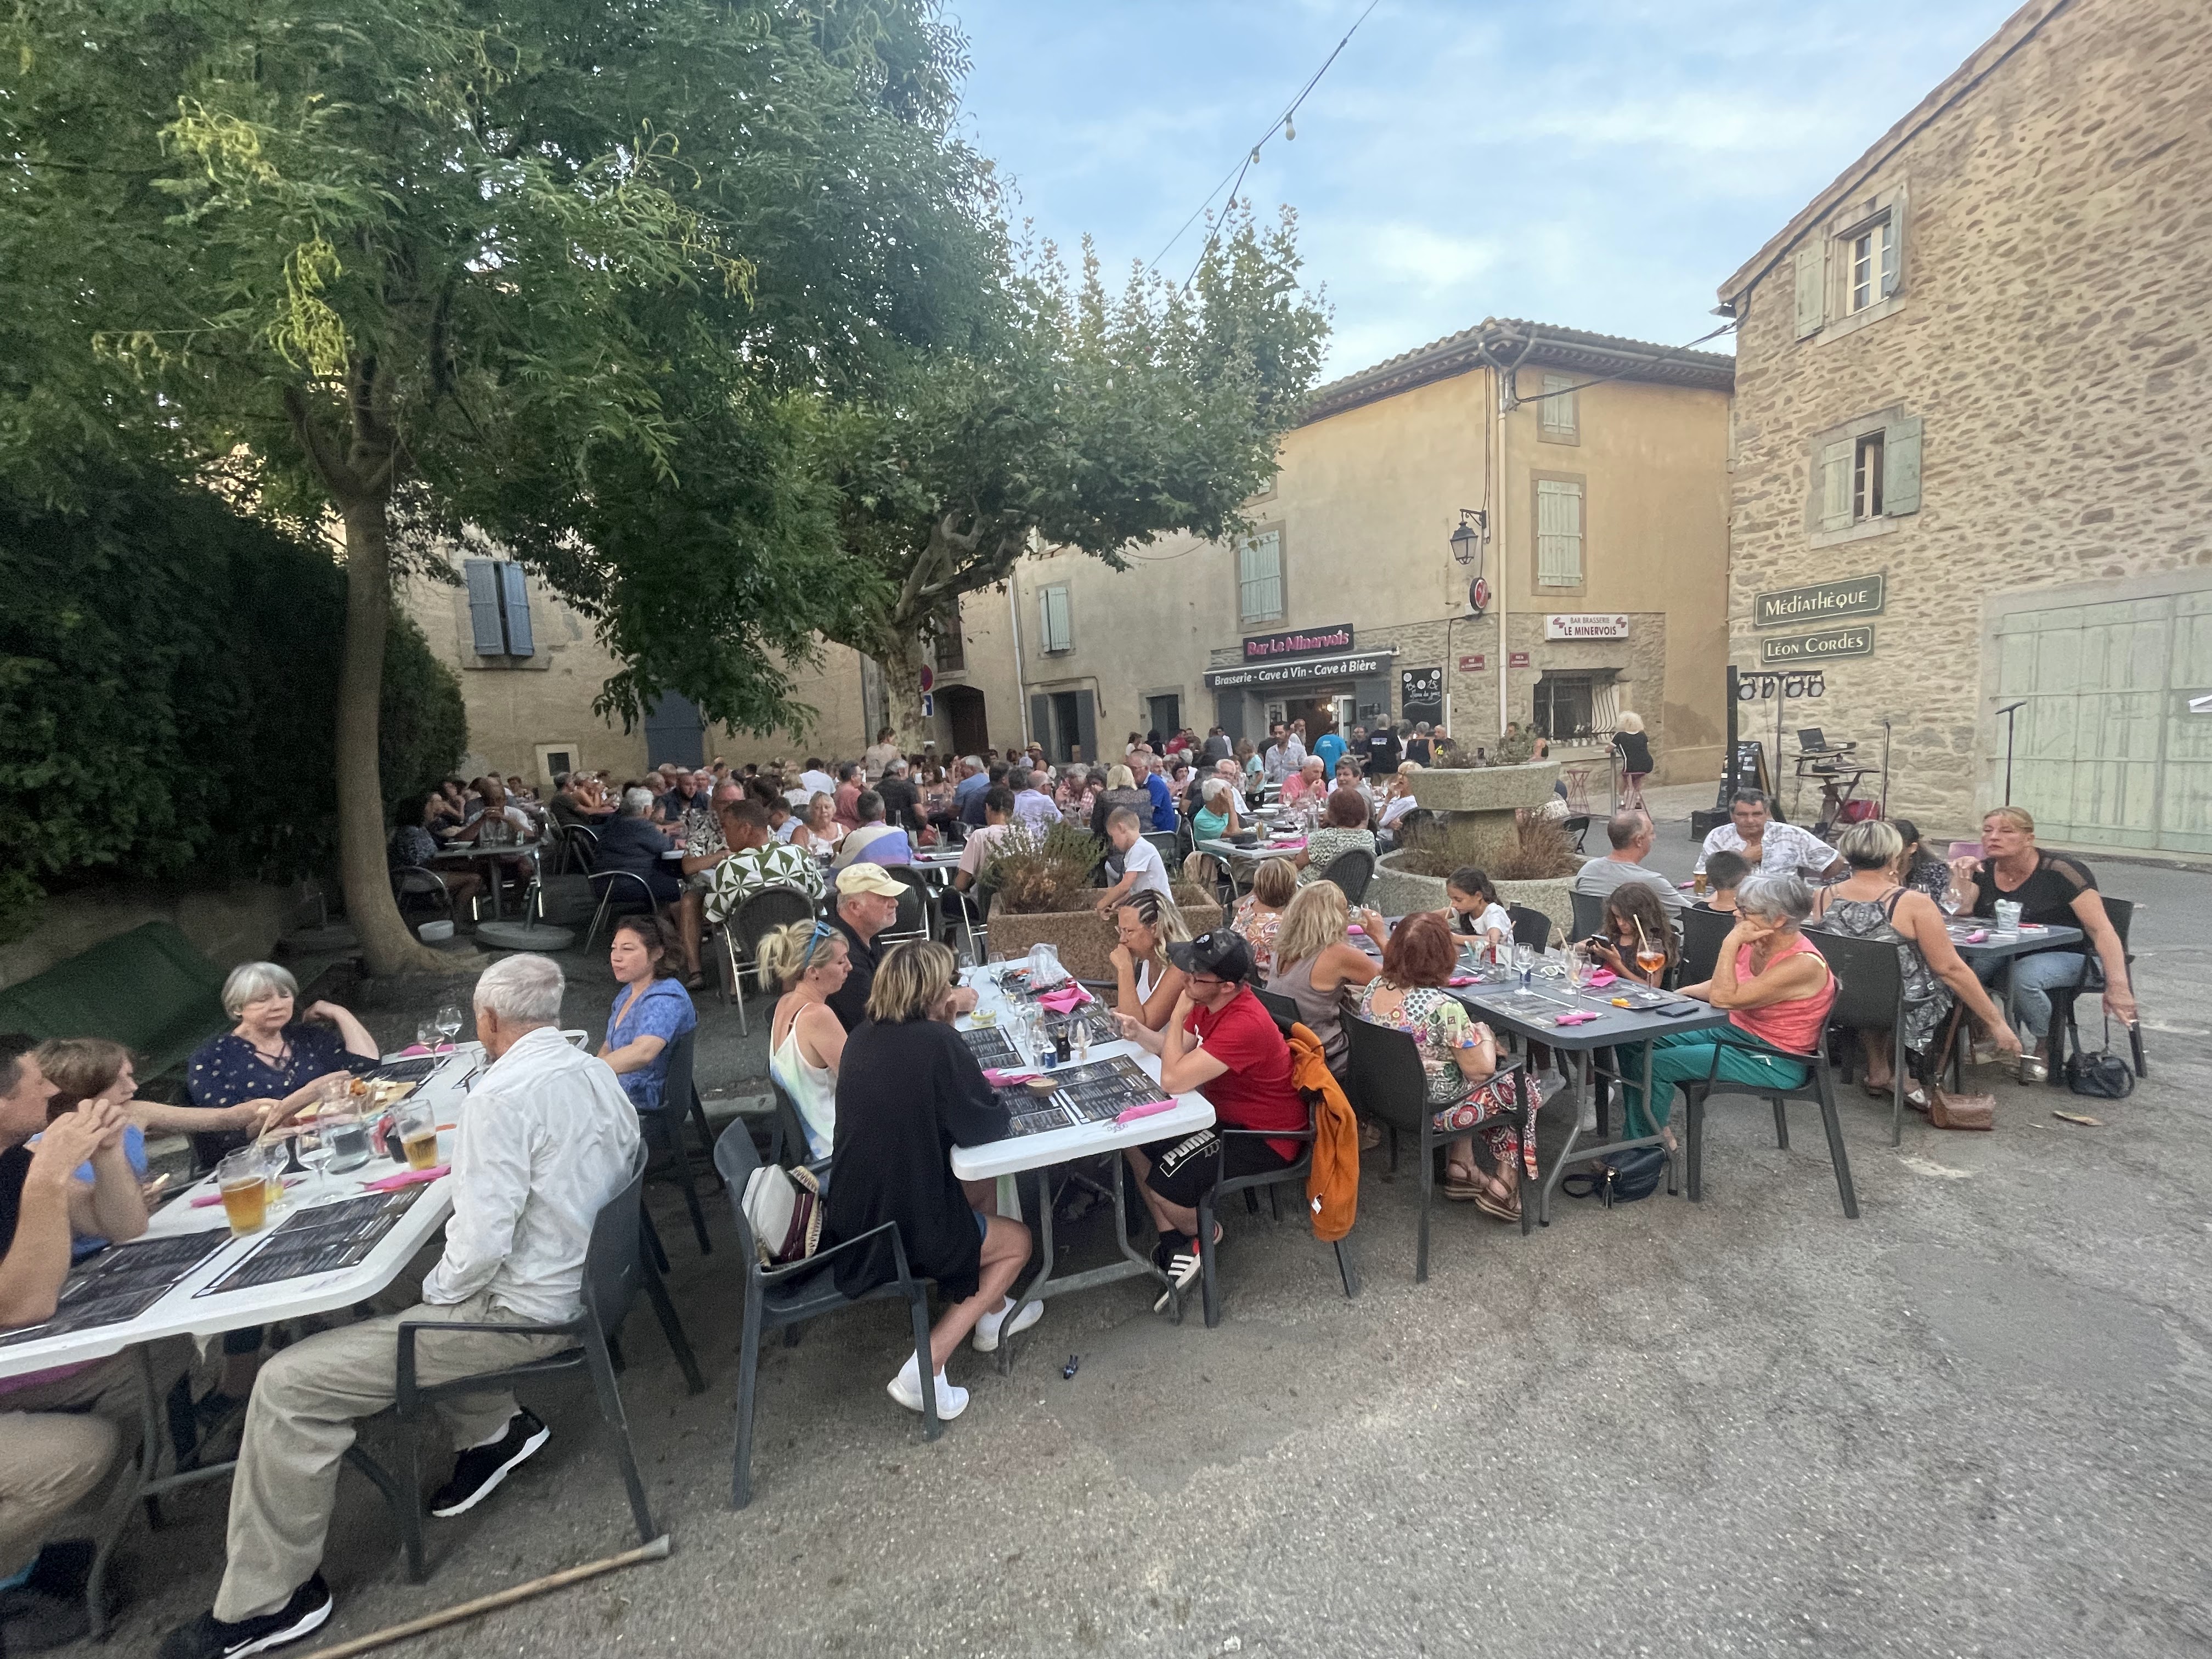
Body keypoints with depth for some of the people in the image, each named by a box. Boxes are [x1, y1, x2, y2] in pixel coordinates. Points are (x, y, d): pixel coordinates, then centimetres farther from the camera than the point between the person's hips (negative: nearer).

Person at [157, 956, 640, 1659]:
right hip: (582, 1281, 9)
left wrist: (435, 1292, -6)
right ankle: (494, 1429, 31)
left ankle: (264, 1600, 16)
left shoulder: (504, 1093, -24)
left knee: (288, 1386, 1)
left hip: (525, 1310, -9)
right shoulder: (598, 1072, 2)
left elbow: (482, 1242, -27)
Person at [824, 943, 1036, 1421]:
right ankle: (925, 1369, 9)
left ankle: (993, 1314, 41)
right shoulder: (936, 1040, -21)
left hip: (852, 1222, 8)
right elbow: (986, 1126, -16)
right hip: (907, 1230, -7)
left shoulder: (860, 1040, 1)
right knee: (1018, 1241, 18)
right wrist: (993, 1099, 4)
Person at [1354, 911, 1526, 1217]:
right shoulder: (1444, 1008, -30)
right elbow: (1482, 1069, -21)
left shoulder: (1374, 988, -7)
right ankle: (1504, 1187, 26)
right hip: (1433, 1111, -7)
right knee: (1515, 1086, 17)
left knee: (1462, 1071, 30)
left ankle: (1460, 1168, 32)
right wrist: (1484, 1033, -2)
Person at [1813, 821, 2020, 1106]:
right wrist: (1997, 1023, -5)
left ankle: (1879, 1069, 31)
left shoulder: (1823, 898, -6)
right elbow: (1950, 969, -15)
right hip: (1904, 1014, -3)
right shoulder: (1914, 904, -18)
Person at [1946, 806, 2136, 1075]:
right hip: (2011, 955, 5)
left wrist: (2117, 986, -28)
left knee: (2024, 976, -35)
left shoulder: (2059, 871, -17)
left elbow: (2101, 929, -20)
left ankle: (2046, 1047, -6)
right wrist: (1961, 878, -24)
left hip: (2067, 955, -4)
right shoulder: (1984, 870, 0)